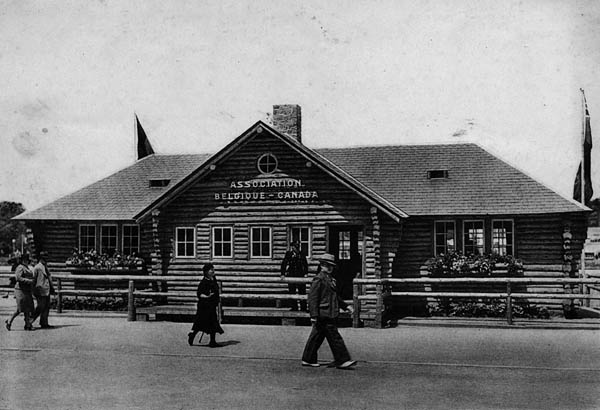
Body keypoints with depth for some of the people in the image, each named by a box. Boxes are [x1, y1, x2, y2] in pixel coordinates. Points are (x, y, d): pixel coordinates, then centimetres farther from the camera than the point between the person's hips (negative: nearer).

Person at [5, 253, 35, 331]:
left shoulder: (26, 268, 16)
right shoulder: (20, 268, -14)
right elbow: (18, 278, -23)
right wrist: (30, 281, -23)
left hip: (26, 291, 10)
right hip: (21, 290, -10)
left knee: (28, 308, 5)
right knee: (20, 309, -6)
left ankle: (28, 325, 5)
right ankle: (9, 321, 8)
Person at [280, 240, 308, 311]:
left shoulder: (301, 254, 8)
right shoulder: (289, 253, 1)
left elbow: (305, 264, 12)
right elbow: (283, 264, -1)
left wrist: (306, 273, -1)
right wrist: (283, 274, -8)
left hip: (301, 276, 2)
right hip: (291, 275, -1)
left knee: (302, 292, 0)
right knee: (292, 292, 3)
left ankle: (303, 307, 6)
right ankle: (294, 307, 11)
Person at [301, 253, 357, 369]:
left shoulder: (330, 279, 17)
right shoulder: (318, 279, -12)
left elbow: (335, 296, 27)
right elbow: (312, 298, -16)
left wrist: (345, 306, 20)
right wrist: (314, 315, -21)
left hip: (331, 315, 9)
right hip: (324, 315, -9)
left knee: (317, 337, 13)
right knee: (334, 337, -6)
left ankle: (308, 360, 20)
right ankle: (342, 360, -1)